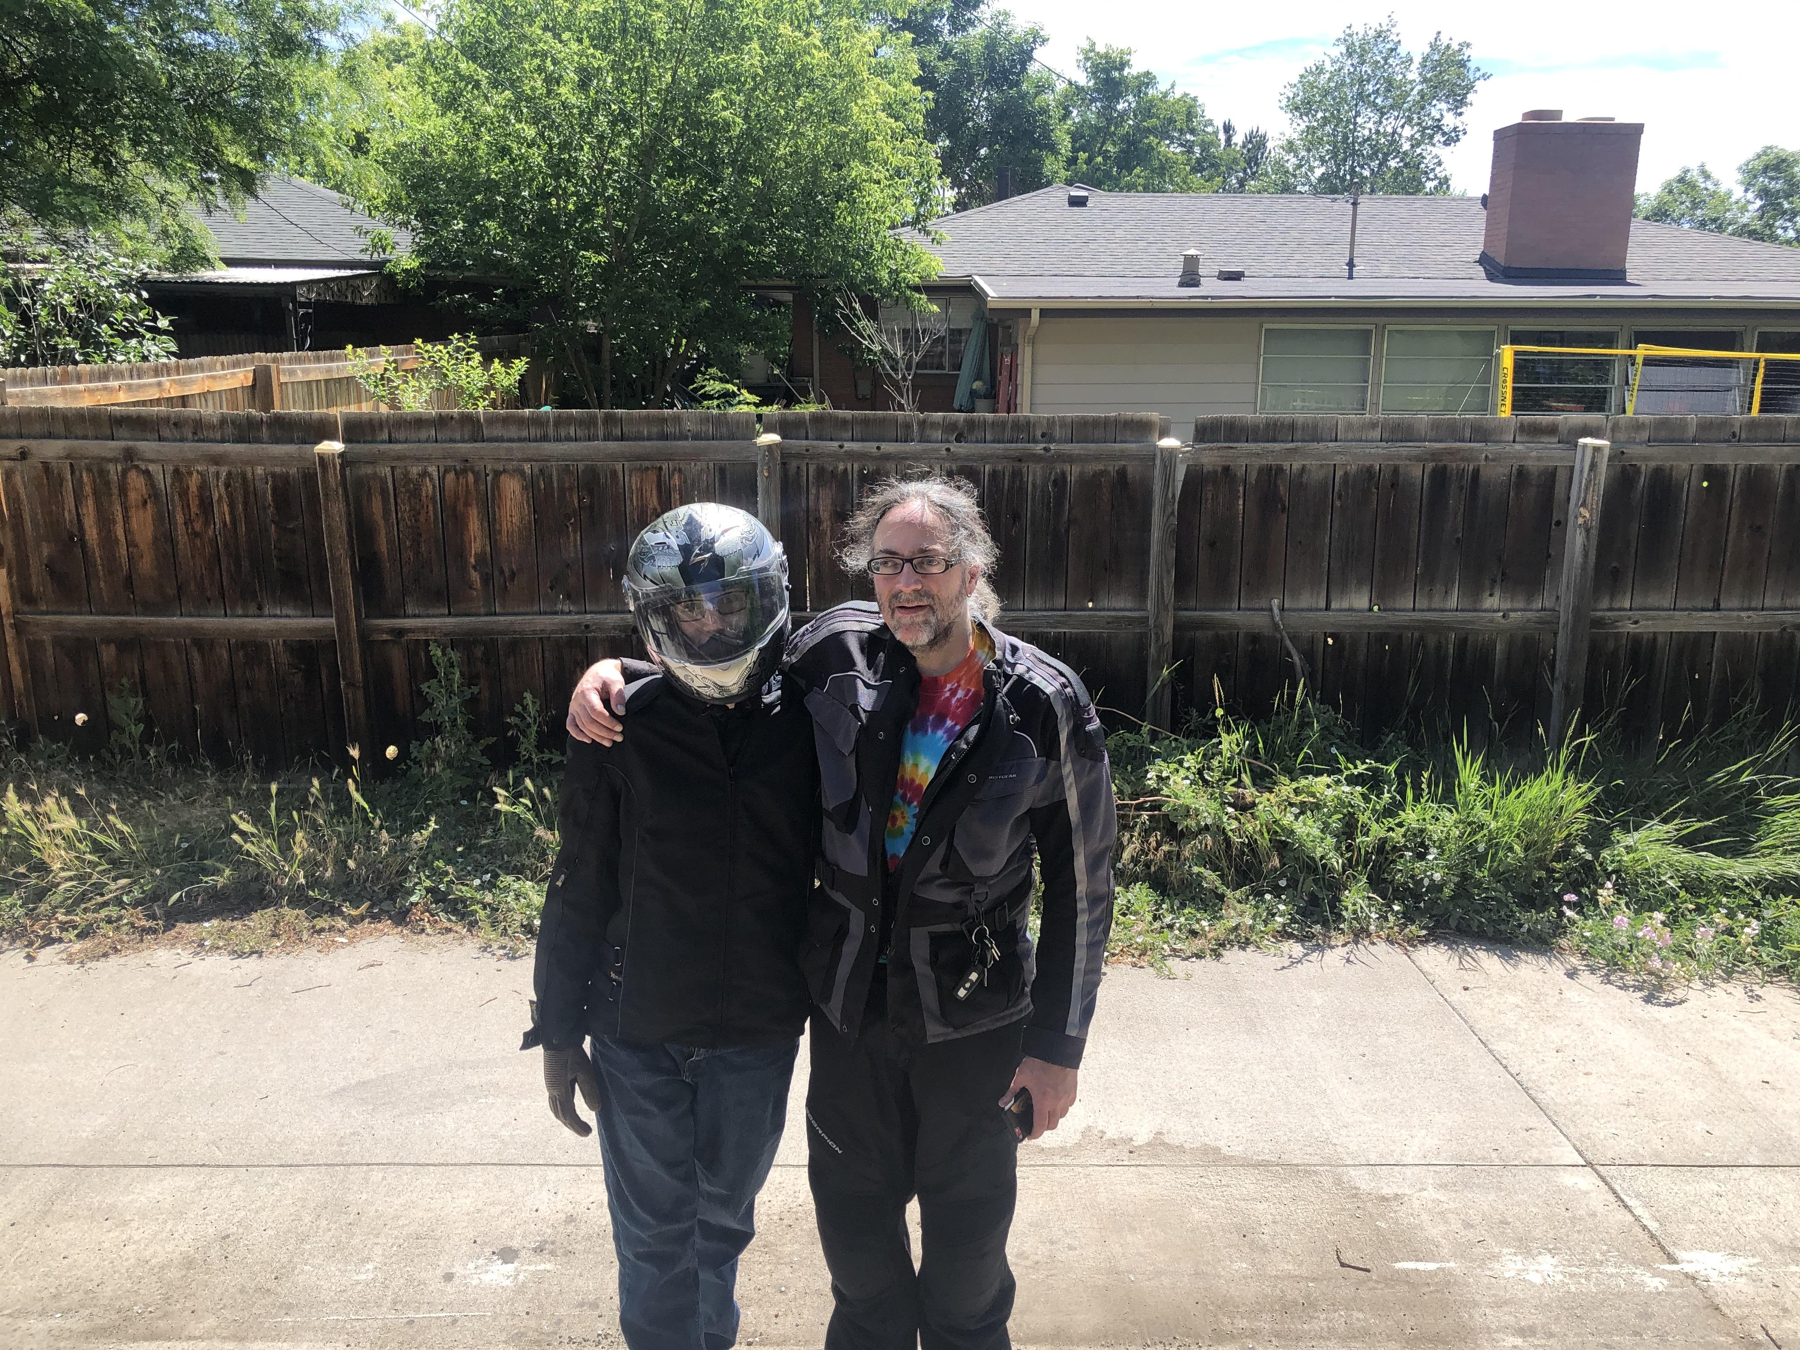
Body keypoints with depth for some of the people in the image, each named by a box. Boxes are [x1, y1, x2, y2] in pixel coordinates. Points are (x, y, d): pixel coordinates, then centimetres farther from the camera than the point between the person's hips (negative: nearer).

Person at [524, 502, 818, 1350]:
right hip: (640, 1033, -2)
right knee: (654, 1236, 13)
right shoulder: (621, 729, -13)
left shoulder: (805, 720, -9)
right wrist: (559, 1037, -1)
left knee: (724, 1218, 22)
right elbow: (579, 892, -5)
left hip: (761, 1030, 2)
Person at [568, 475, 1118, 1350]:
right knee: (854, 1214, 23)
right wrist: (612, 671, -11)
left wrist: (1058, 1047, -7)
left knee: (968, 1226, 19)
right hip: (848, 1005, 3)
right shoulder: (836, 653, -12)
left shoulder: (1046, 709, -17)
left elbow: (1080, 887, -9)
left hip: (973, 1020, -2)